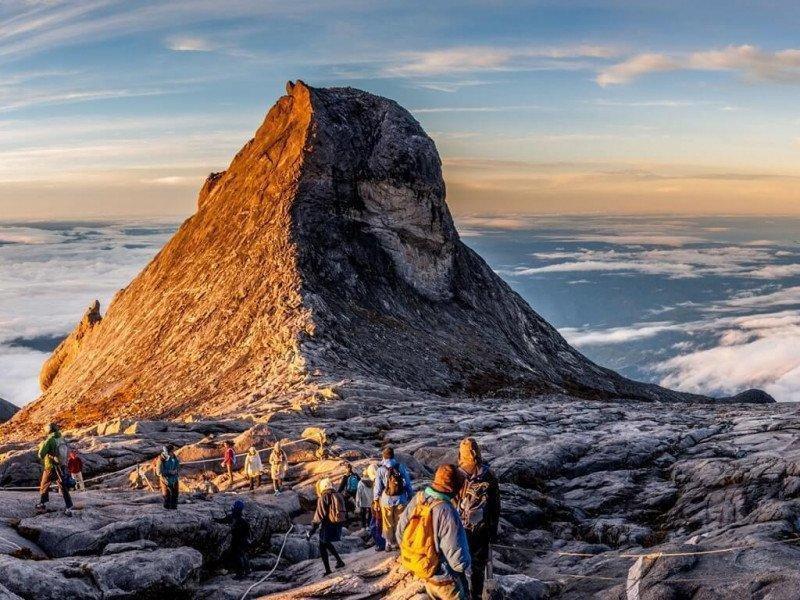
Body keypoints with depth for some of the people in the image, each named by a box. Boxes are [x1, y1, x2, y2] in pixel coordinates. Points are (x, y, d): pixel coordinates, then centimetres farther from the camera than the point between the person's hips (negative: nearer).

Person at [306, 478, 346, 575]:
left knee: (322, 547, 7)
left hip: (328, 526, -7)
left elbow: (319, 516, -17)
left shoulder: (323, 498, -13)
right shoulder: (338, 496, 7)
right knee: (327, 543, 27)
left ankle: (328, 570, 7)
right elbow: (342, 512, 13)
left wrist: (311, 532, -13)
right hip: (338, 526, 7)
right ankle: (339, 561, 24)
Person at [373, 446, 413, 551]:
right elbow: (408, 483, 0)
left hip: (386, 500, -1)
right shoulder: (401, 467, -6)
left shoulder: (381, 470, -11)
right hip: (401, 499, 1)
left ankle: (389, 544, 18)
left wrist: (375, 499, 6)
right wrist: (409, 496, 10)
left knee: (388, 523, 12)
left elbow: (378, 486, -5)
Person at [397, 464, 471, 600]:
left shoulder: (417, 499, -11)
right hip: (444, 579, -6)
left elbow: (400, 532, 2)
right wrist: (466, 564, -7)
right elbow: (458, 560, -29)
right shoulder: (446, 512, -32)